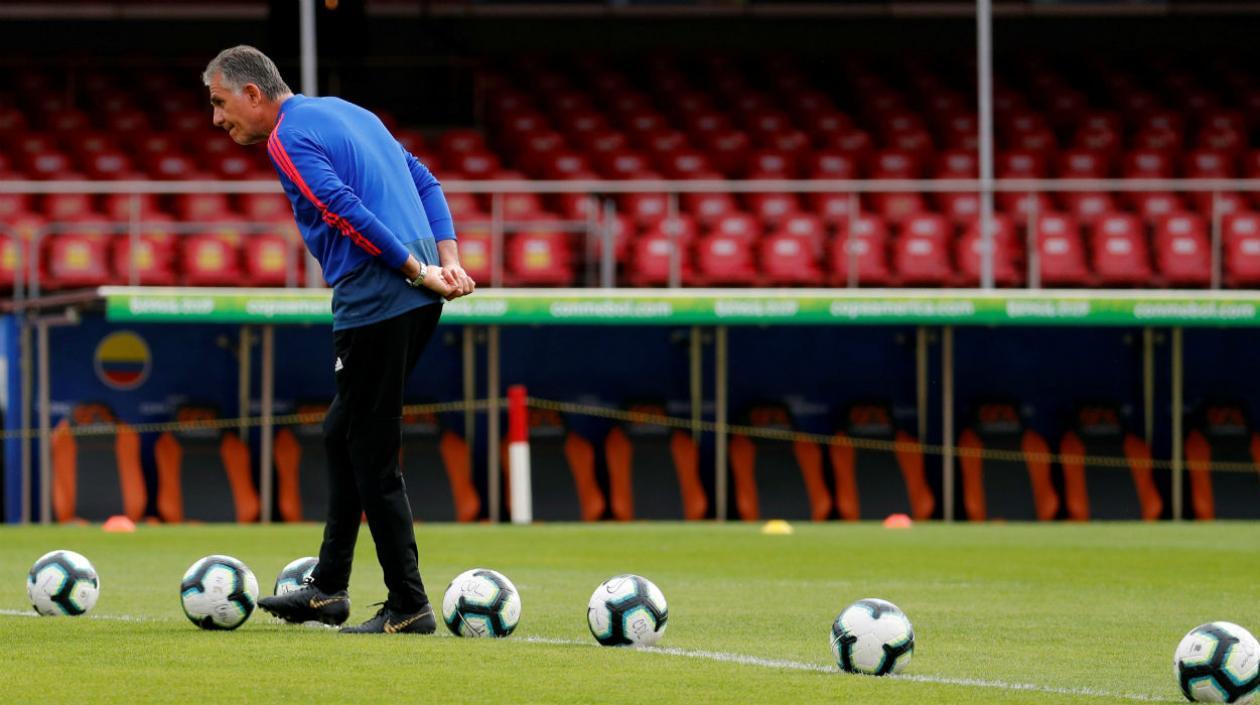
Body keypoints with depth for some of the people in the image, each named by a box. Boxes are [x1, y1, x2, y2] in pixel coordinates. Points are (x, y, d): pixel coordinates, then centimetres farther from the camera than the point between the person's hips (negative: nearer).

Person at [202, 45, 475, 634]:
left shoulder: (288, 138, -8)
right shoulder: (345, 112, 21)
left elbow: (347, 211, -19)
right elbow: (424, 181, 19)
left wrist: (418, 271, -16)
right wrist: (446, 256, 8)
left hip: (375, 303, -9)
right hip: (417, 299, 9)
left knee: (371, 454, -3)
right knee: (343, 436, 18)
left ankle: (408, 607, -2)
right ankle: (327, 590, 22)